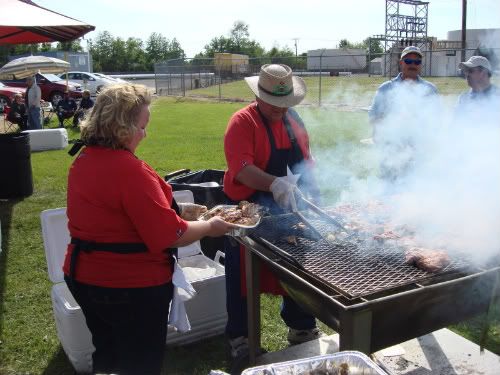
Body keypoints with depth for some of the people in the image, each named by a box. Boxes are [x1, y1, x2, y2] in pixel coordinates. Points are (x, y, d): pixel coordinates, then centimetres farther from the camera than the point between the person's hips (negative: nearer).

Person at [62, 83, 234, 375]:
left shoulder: (84, 159, 2)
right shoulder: (130, 170, -27)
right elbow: (169, 236, -25)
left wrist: (176, 208, 10)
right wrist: (210, 227, -8)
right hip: (130, 286, -8)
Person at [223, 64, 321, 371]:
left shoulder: (293, 120, 6)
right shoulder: (243, 122, -14)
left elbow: (305, 159, 15)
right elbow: (241, 168, -27)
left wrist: (311, 189, 0)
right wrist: (274, 184, -41)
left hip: (287, 210, 6)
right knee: (243, 276, 7)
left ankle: (302, 328, 37)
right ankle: (239, 338, 24)